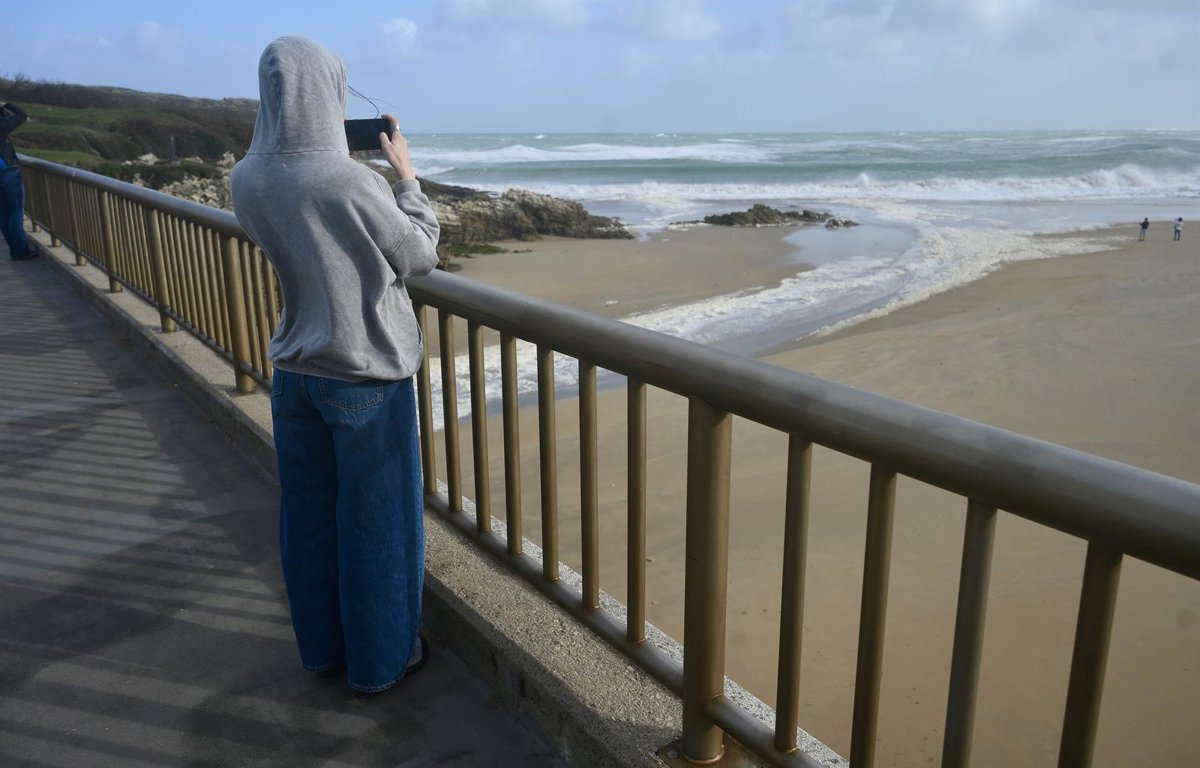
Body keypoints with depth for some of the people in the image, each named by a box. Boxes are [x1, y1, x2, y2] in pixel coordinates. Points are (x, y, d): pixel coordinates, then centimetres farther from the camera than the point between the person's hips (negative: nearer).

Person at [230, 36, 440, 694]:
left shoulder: (246, 181, -4)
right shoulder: (352, 182, -24)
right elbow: (420, 257, -10)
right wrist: (406, 175, 0)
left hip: (295, 373, 6)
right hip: (367, 377, -6)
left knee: (309, 515, 18)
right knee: (375, 521, 10)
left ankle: (322, 646, 37)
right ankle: (380, 659, 27)